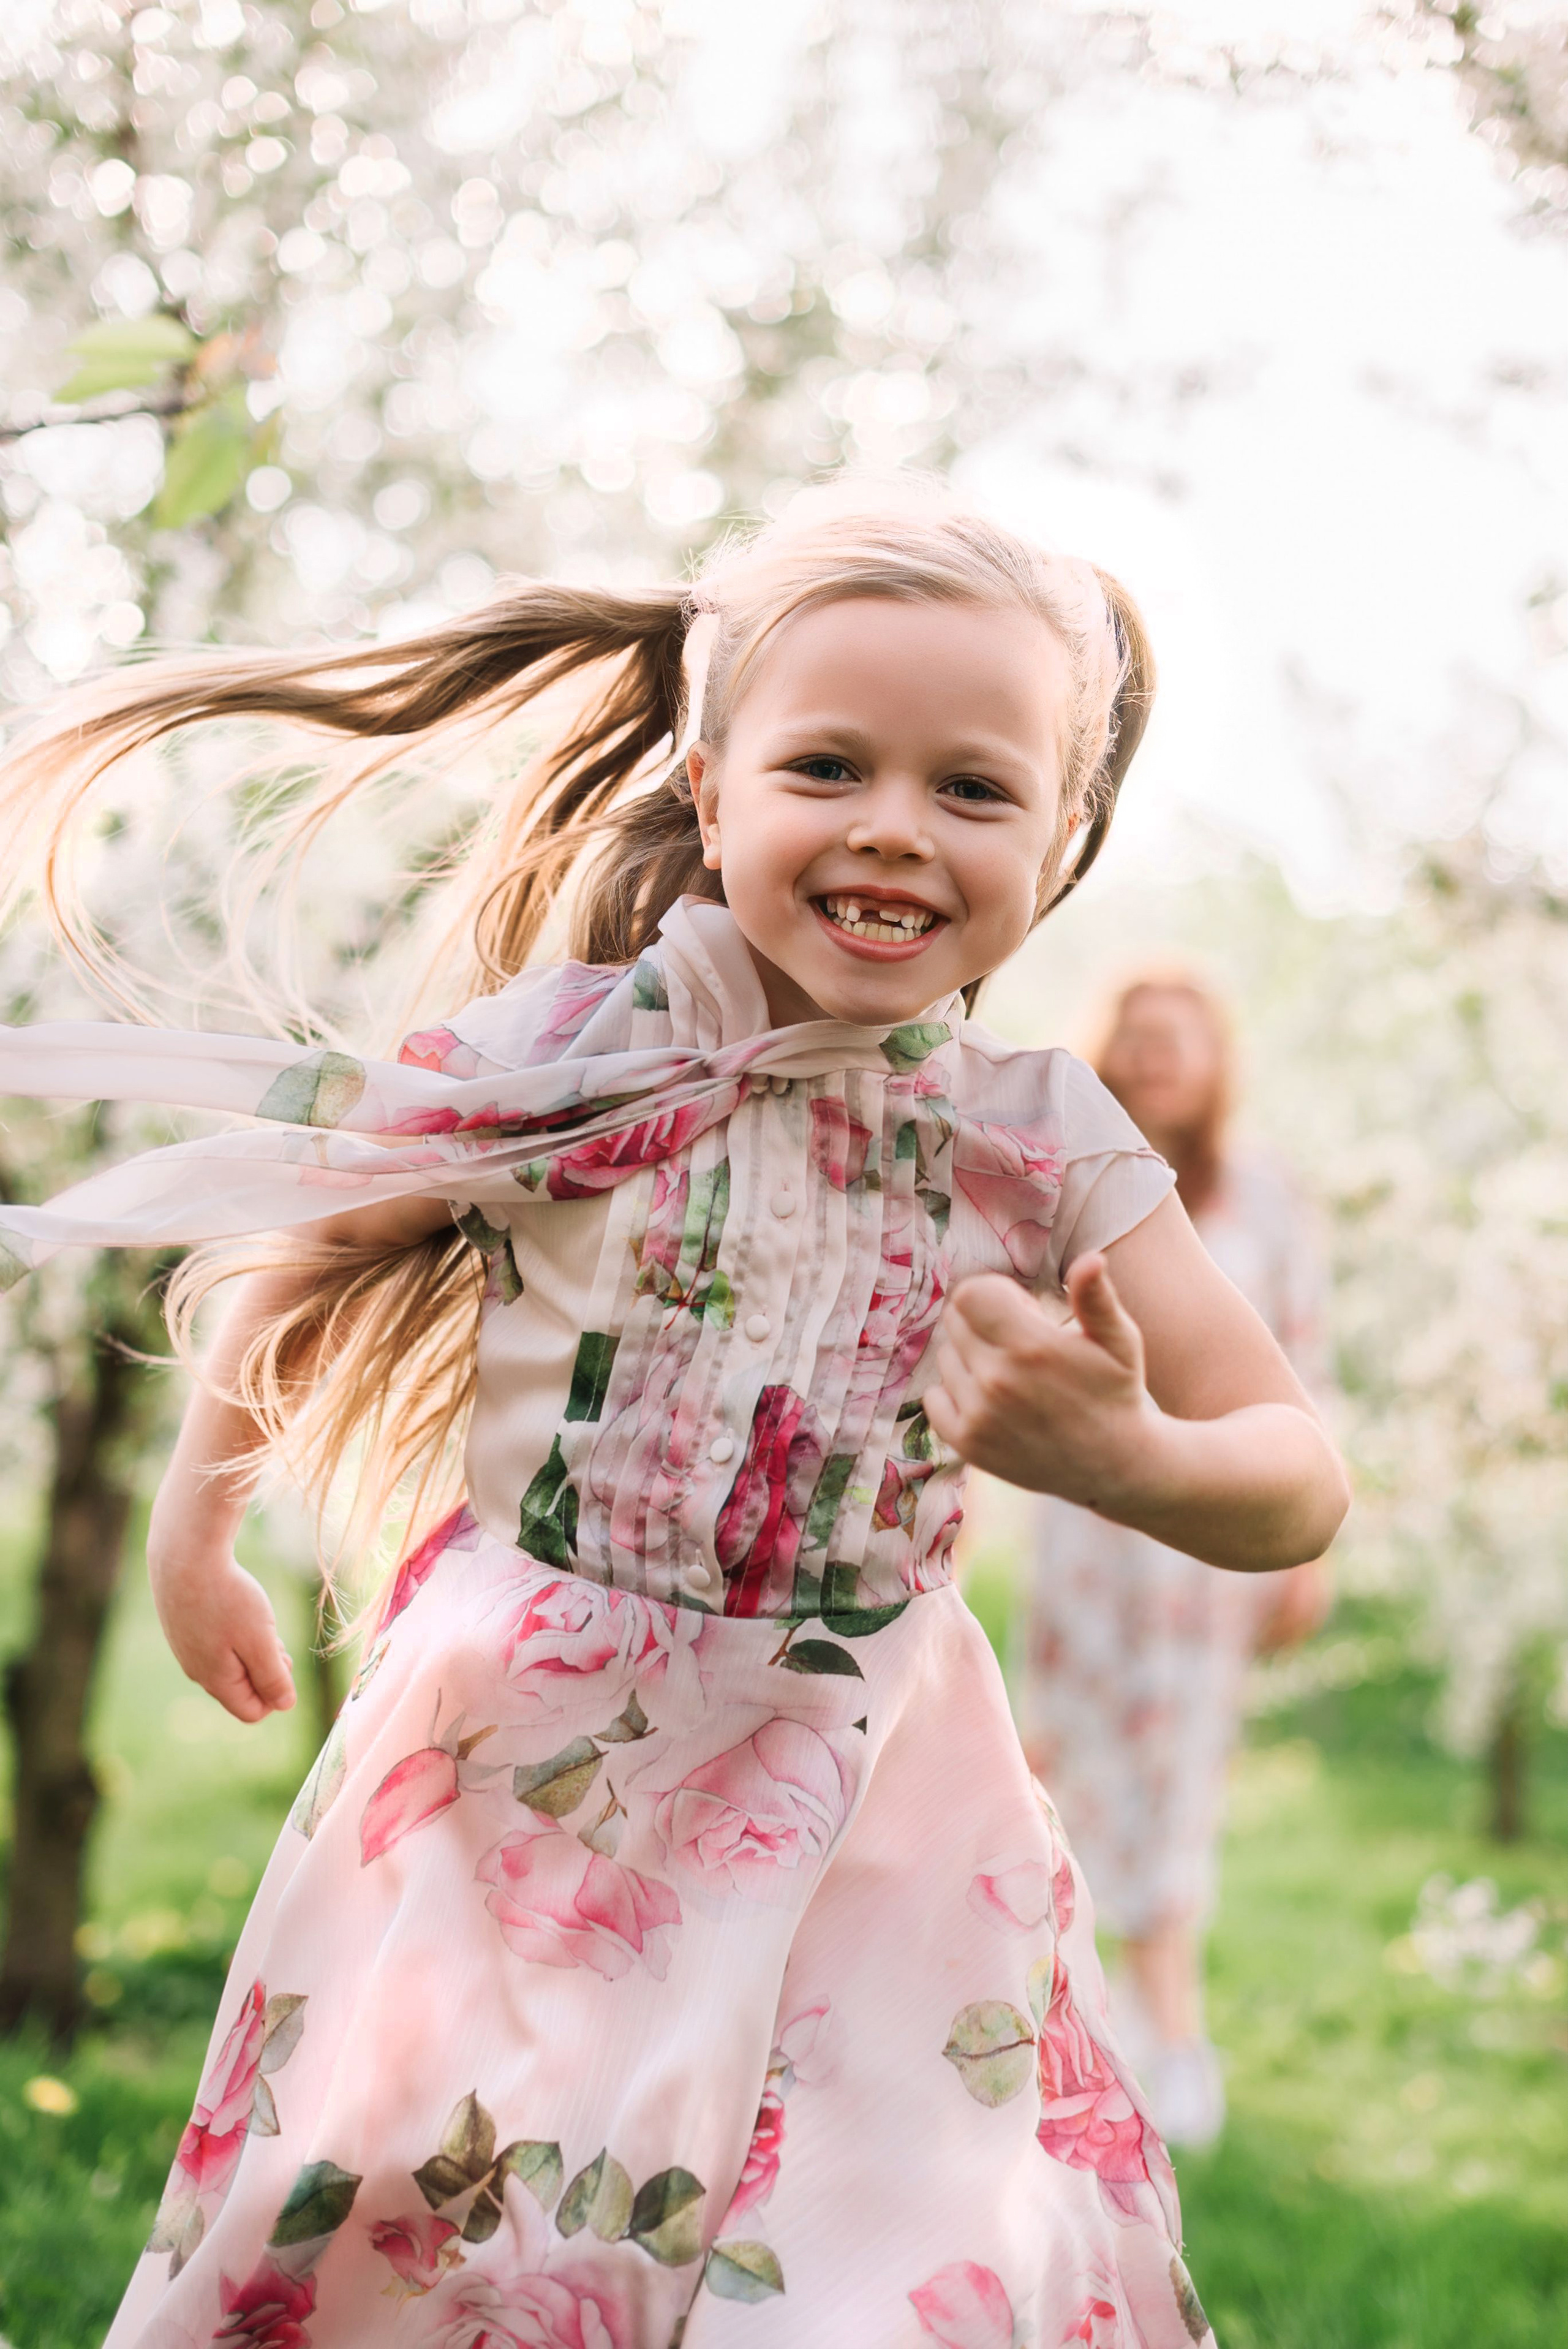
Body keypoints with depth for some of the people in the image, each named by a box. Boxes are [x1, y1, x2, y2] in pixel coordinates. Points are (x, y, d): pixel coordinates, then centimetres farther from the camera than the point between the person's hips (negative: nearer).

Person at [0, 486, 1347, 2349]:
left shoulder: (1049, 1143, -5)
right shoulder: (577, 1055, -10)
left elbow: (1298, 1487, -4)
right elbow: (313, 1246, 7)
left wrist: (1117, 1457, -25)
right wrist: (196, 1525, 14)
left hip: (866, 1830, 1)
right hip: (524, 1780, -1)